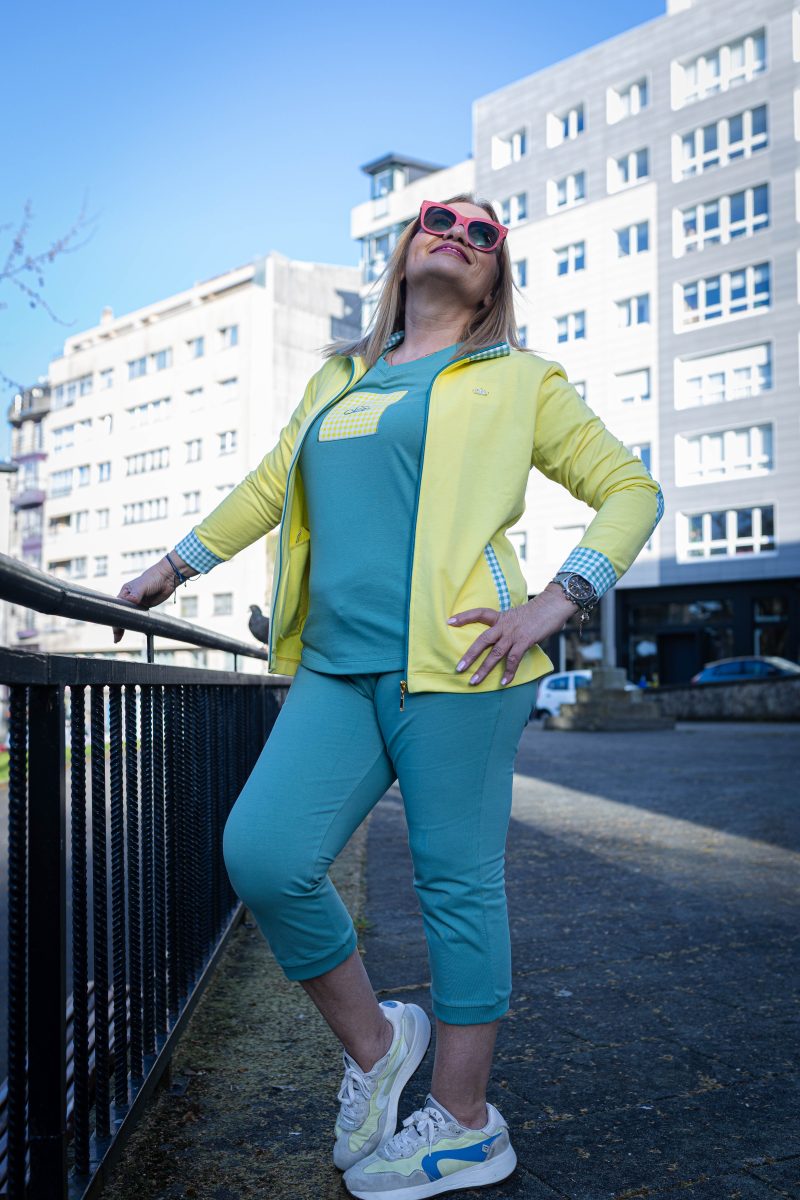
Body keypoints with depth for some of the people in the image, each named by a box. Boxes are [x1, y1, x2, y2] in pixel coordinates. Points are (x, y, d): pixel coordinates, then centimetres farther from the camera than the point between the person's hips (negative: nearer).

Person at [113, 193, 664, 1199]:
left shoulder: (517, 380, 9)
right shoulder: (337, 379, 23)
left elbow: (631, 489, 7)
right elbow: (269, 488, 32)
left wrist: (555, 604, -7)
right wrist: (170, 569, 37)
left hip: (452, 662, -4)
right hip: (337, 669, 5)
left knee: (456, 882, 0)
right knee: (262, 855, -9)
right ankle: (372, 1044, 15)